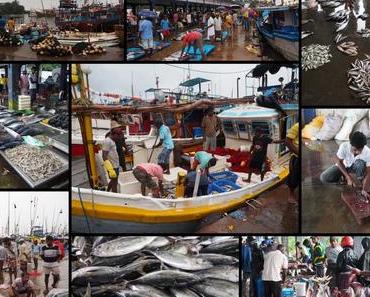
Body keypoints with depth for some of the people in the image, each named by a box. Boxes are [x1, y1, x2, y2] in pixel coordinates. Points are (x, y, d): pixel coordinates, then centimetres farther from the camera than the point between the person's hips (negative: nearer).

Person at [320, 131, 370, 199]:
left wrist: (365, 190, -39)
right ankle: (343, 177, 8)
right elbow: (339, 161, -19)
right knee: (324, 178, -20)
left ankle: (362, 182, -13)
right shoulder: (344, 146, -34)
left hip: (356, 167, -1)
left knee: (360, 163, -38)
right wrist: (348, 177, -27)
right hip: (343, 166, 1)